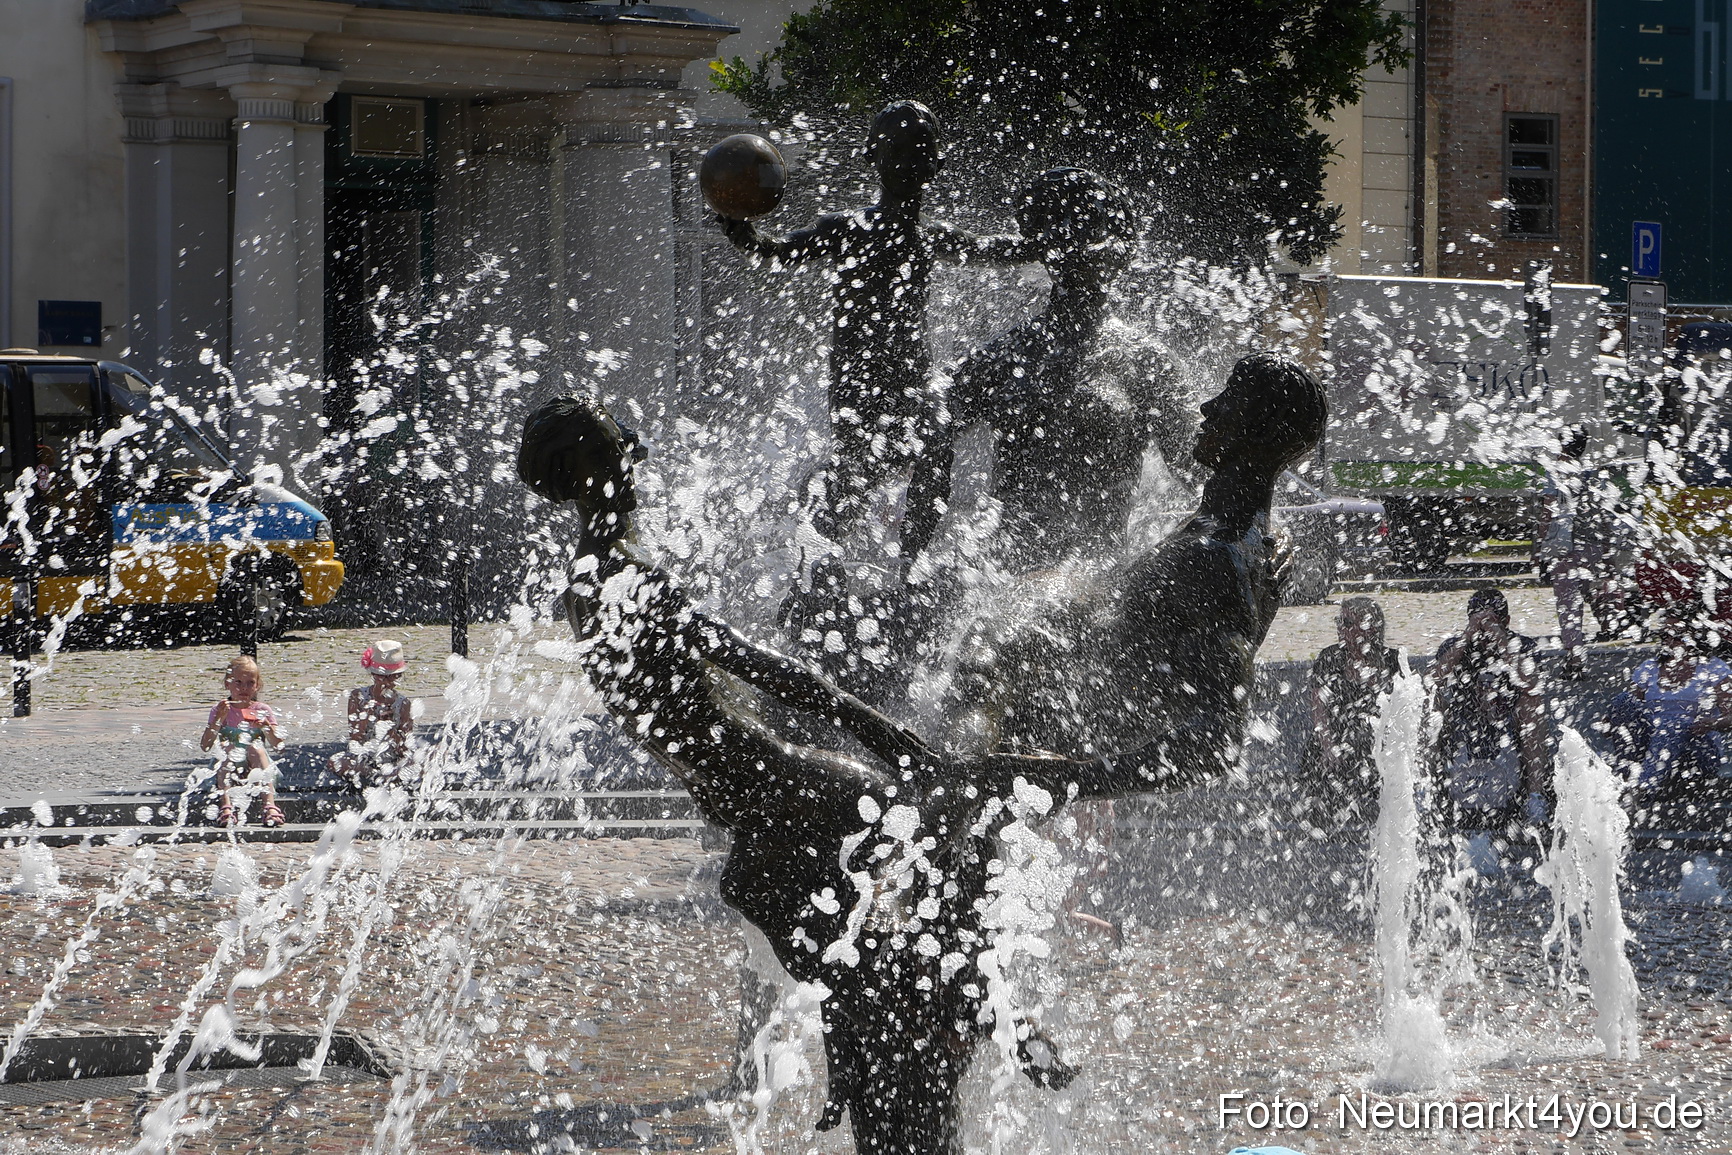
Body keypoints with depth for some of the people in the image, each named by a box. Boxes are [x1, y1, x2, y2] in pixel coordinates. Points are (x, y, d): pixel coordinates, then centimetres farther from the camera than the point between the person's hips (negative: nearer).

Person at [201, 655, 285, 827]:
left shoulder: (263, 711, 6)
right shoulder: (219, 710, 4)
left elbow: (278, 746, -2)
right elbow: (205, 746, -8)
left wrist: (267, 727, -19)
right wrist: (218, 719, -18)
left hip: (255, 768, 0)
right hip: (227, 771, 0)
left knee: (256, 748, -28)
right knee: (226, 747, -27)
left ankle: (270, 805, -41)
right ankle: (226, 805, -42)